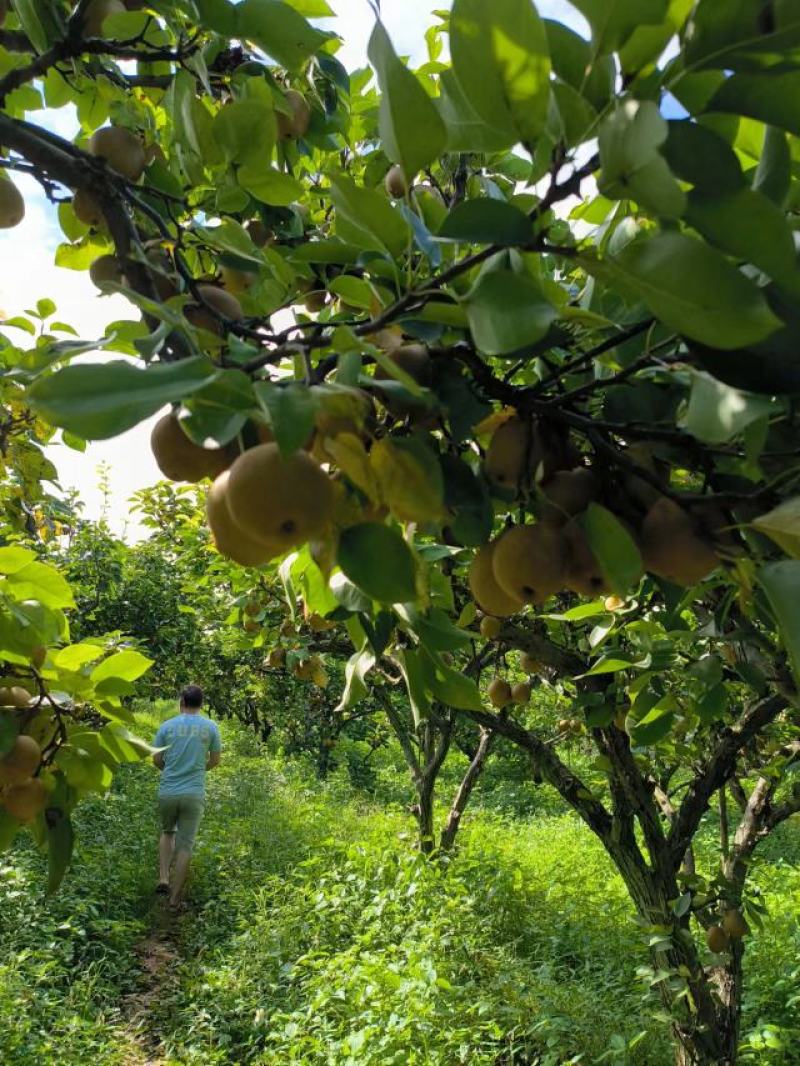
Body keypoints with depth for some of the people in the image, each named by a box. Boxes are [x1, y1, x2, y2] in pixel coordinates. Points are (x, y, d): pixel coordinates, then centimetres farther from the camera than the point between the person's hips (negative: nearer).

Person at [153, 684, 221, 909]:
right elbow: (215, 761, 8)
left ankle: (163, 878, 13)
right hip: (194, 794, -1)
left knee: (167, 832, 26)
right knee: (185, 844, 6)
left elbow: (156, 759, 6)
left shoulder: (167, 726, 0)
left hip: (167, 792, 1)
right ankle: (175, 897, 10)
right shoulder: (210, 727, 0)